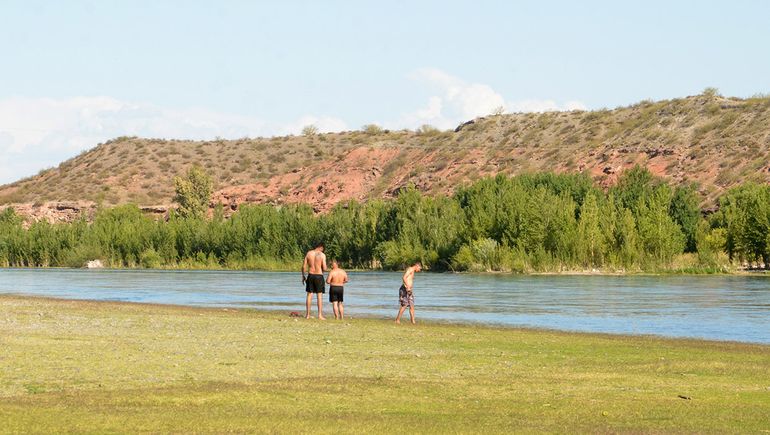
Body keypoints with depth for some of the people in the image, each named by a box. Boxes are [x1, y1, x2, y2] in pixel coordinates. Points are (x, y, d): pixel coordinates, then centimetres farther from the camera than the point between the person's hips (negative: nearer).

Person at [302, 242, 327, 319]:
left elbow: (304, 266, 1)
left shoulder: (308, 253, 1)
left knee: (309, 295, 9)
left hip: (310, 275, 3)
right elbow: (324, 268, -11)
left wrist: (303, 276, 12)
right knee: (319, 296, 2)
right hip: (319, 276, -3)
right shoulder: (322, 255, -8)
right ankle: (320, 315, -2)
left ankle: (307, 314, 10)